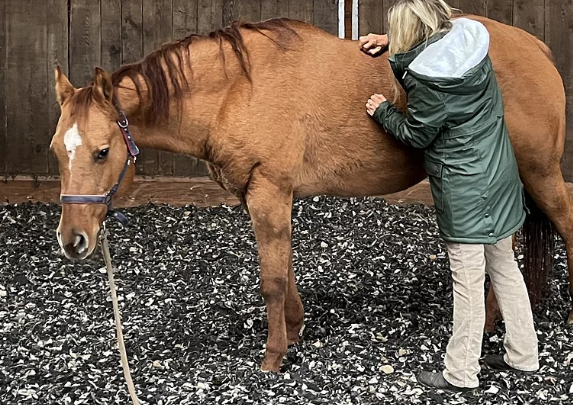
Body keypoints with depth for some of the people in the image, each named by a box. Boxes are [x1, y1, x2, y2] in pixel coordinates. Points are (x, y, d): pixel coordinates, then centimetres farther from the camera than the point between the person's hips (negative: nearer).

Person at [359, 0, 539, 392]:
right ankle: (523, 355, 31)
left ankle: (461, 374, 16)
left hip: (465, 189, -8)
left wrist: (383, 110, 6)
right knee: (504, 265, 19)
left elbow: (417, 134, -10)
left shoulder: (427, 76, -24)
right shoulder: (469, 37, -2)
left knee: (468, 280, 2)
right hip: (500, 176, 8)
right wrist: (390, 43, 20)